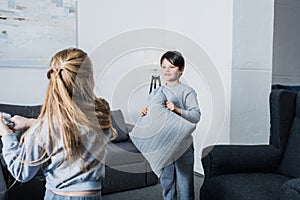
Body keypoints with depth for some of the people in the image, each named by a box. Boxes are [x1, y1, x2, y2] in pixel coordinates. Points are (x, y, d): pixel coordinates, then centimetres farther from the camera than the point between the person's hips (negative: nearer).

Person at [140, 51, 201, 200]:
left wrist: (177, 109, -32)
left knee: (184, 184, 5)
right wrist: (146, 112, -5)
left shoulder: (187, 91, -9)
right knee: (166, 182, 18)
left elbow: (196, 116, -18)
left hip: (183, 145, -5)